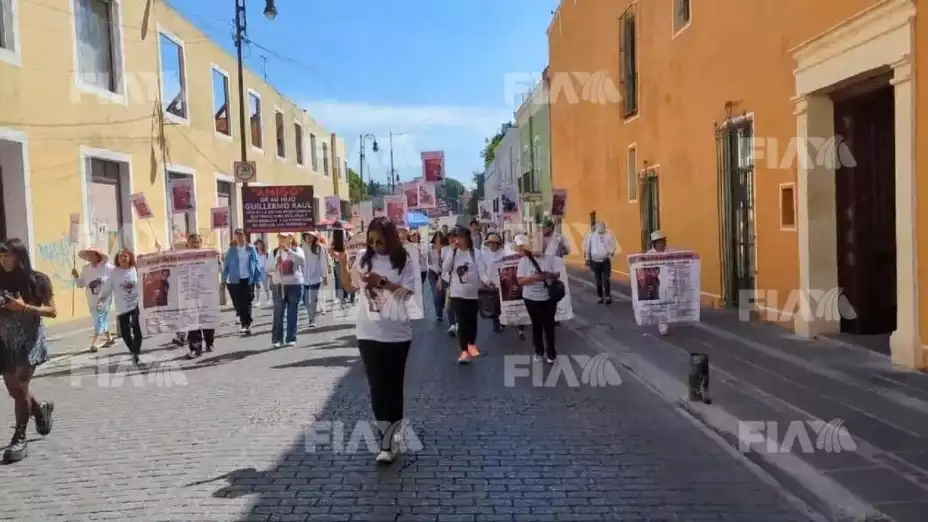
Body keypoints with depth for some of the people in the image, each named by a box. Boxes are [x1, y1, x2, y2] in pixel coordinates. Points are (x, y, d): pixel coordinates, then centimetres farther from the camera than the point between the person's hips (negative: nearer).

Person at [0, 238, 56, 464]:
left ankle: (19, 438, 0)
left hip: (30, 340, -4)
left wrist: (24, 307, -17)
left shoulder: (38, 280, -5)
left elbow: (53, 311, -6)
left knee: (20, 387, -11)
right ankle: (41, 410, 39)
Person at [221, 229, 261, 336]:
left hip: (248, 280, -1)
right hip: (235, 280, 1)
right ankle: (245, 324, 19)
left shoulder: (251, 249, 3)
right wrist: (224, 279, 0)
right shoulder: (231, 251, 4)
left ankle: (247, 324, -3)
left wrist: (257, 279, -1)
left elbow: (256, 264, 4)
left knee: (247, 303, -4)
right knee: (238, 303, 5)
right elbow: (226, 266, 5)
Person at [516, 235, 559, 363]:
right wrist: (534, 277, -25)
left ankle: (551, 352, 17)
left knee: (549, 325, 4)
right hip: (531, 298, 0)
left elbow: (558, 274, 0)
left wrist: (550, 275, -23)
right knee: (536, 325, 13)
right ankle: (539, 351, 28)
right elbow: (520, 281, -10)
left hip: (549, 297, 0)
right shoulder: (524, 261, -8)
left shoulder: (550, 258, -5)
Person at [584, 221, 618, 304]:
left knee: (606, 279, -8)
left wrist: (611, 252, -16)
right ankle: (600, 297, 16)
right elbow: (587, 247, 6)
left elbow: (614, 245, 2)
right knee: (598, 280, 7)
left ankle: (608, 297, -3)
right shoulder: (591, 236, 1)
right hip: (595, 261, 1)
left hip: (606, 260, -1)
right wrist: (587, 258, 6)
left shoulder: (609, 235, 0)